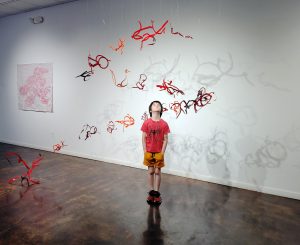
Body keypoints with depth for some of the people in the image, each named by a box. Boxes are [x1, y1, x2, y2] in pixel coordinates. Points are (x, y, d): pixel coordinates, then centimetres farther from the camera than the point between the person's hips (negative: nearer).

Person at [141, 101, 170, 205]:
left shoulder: (164, 124, -6)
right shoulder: (146, 123, -7)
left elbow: (165, 140, -3)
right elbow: (143, 138, -3)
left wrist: (162, 153, -8)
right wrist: (145, 152, -6)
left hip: (159, 152, 0)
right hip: (149, 152, 0)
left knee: (157, 172, 8)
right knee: (150, 171, 10)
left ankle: (157, 193, 19)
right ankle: (151, 191, 23)